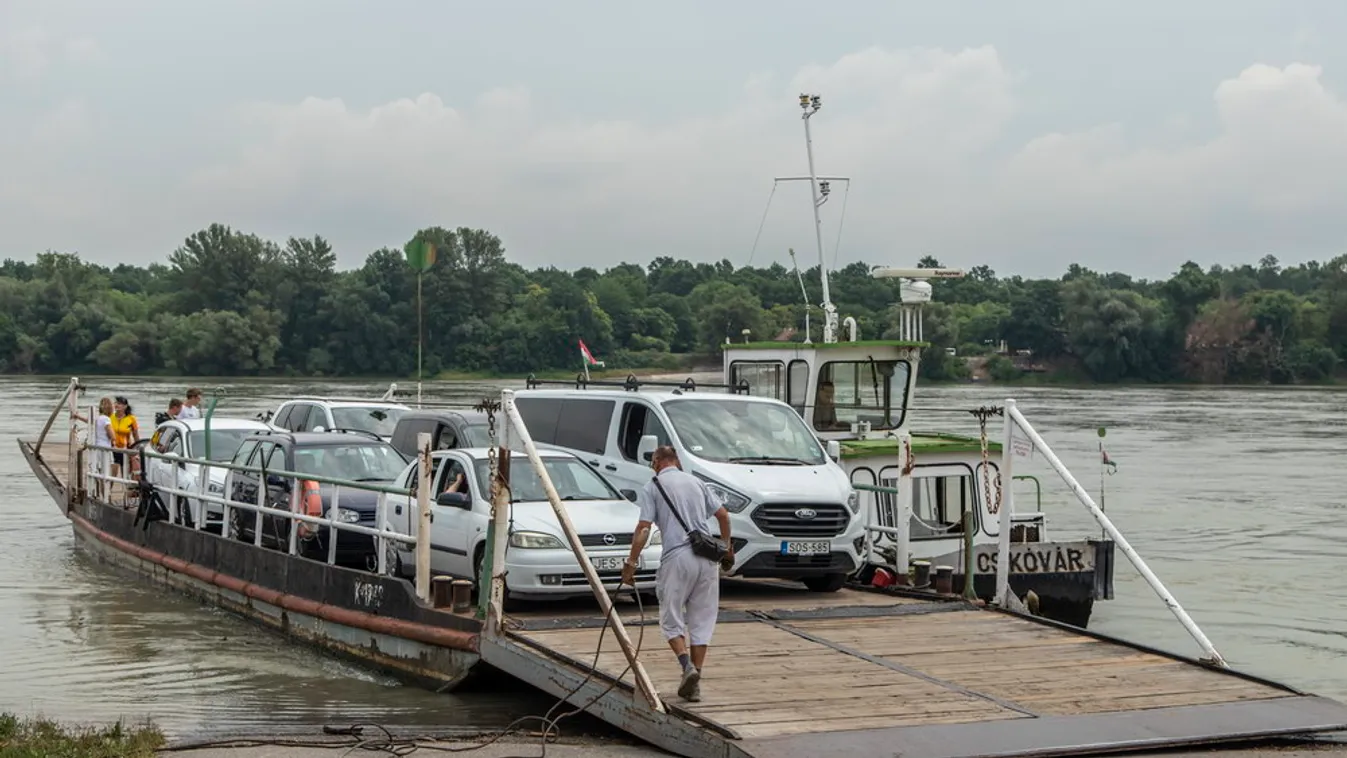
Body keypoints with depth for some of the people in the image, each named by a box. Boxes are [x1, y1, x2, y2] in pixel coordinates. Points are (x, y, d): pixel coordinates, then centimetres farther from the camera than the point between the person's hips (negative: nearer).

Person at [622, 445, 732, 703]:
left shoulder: (653, 487, 2)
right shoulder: (696, 482, 16)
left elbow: (643, 528, -6)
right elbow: (723, 515, 15)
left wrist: (630, 563, -3)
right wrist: (726, 547, 28)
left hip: (677, 557, -4)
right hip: (707, 558, 4)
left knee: (671, 619, 6)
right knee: (702, 620, 10)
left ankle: (687, 664, -18)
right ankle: (694, 683, 7)